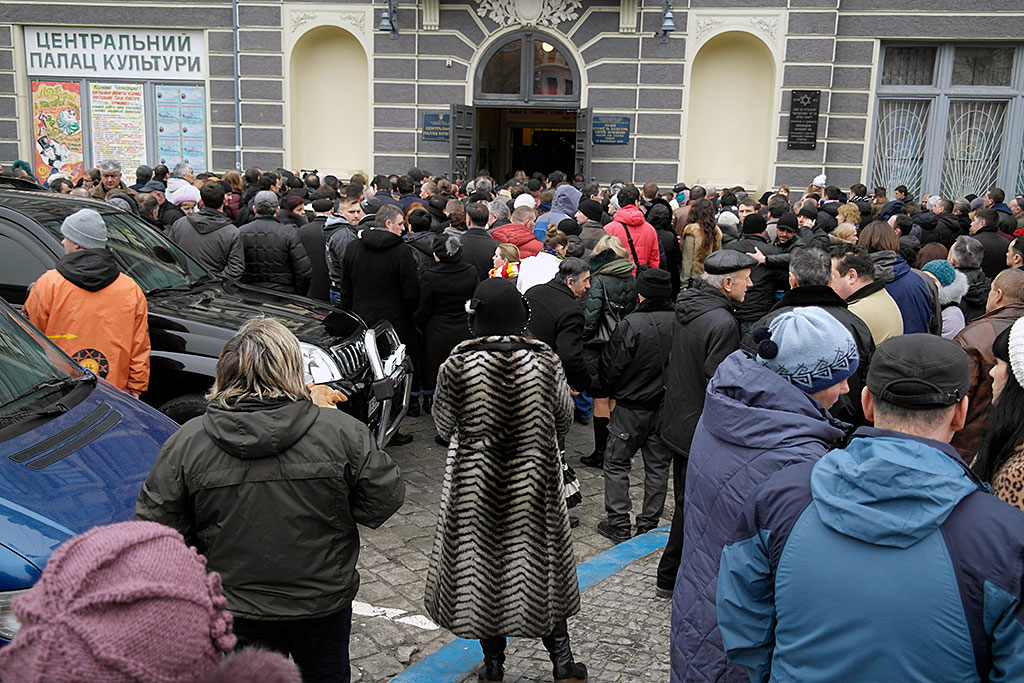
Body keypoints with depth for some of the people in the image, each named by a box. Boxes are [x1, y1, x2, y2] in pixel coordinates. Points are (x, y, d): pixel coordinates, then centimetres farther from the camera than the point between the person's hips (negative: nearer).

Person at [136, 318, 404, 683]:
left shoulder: (186, 441, -15)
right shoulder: (341, 431, -18)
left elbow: (155, 526, -8)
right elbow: (384, 500, -9)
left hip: (239, 611, 0)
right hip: (325, 604, 0)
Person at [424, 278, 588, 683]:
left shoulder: (457, 366, -15)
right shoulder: (546, 361, -11)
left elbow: (444, 426, -2)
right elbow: (565, 420, 3)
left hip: (475, 484, -1)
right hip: (535, 482, 1)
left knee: (481, 565, 14)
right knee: (541, 564, 16)